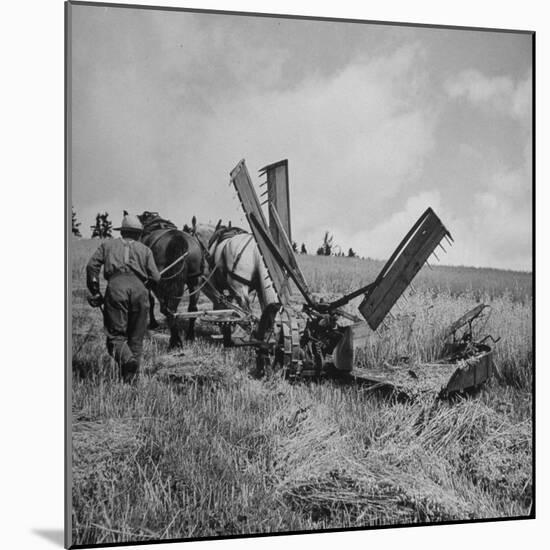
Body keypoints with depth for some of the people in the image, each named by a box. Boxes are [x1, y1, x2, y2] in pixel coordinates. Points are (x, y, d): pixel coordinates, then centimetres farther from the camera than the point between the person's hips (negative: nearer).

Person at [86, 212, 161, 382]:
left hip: (116, 286, -1)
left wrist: (94, 291, 18)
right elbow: (155, 277, 14)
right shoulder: (145, 249, 25)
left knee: (116, 334, 1)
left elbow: (92, 266, 12)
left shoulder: (108, 244, 25)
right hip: (139, 288, 1)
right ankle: (131, 378, 7)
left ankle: (127, 359, -29)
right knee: (136, 337, 11)